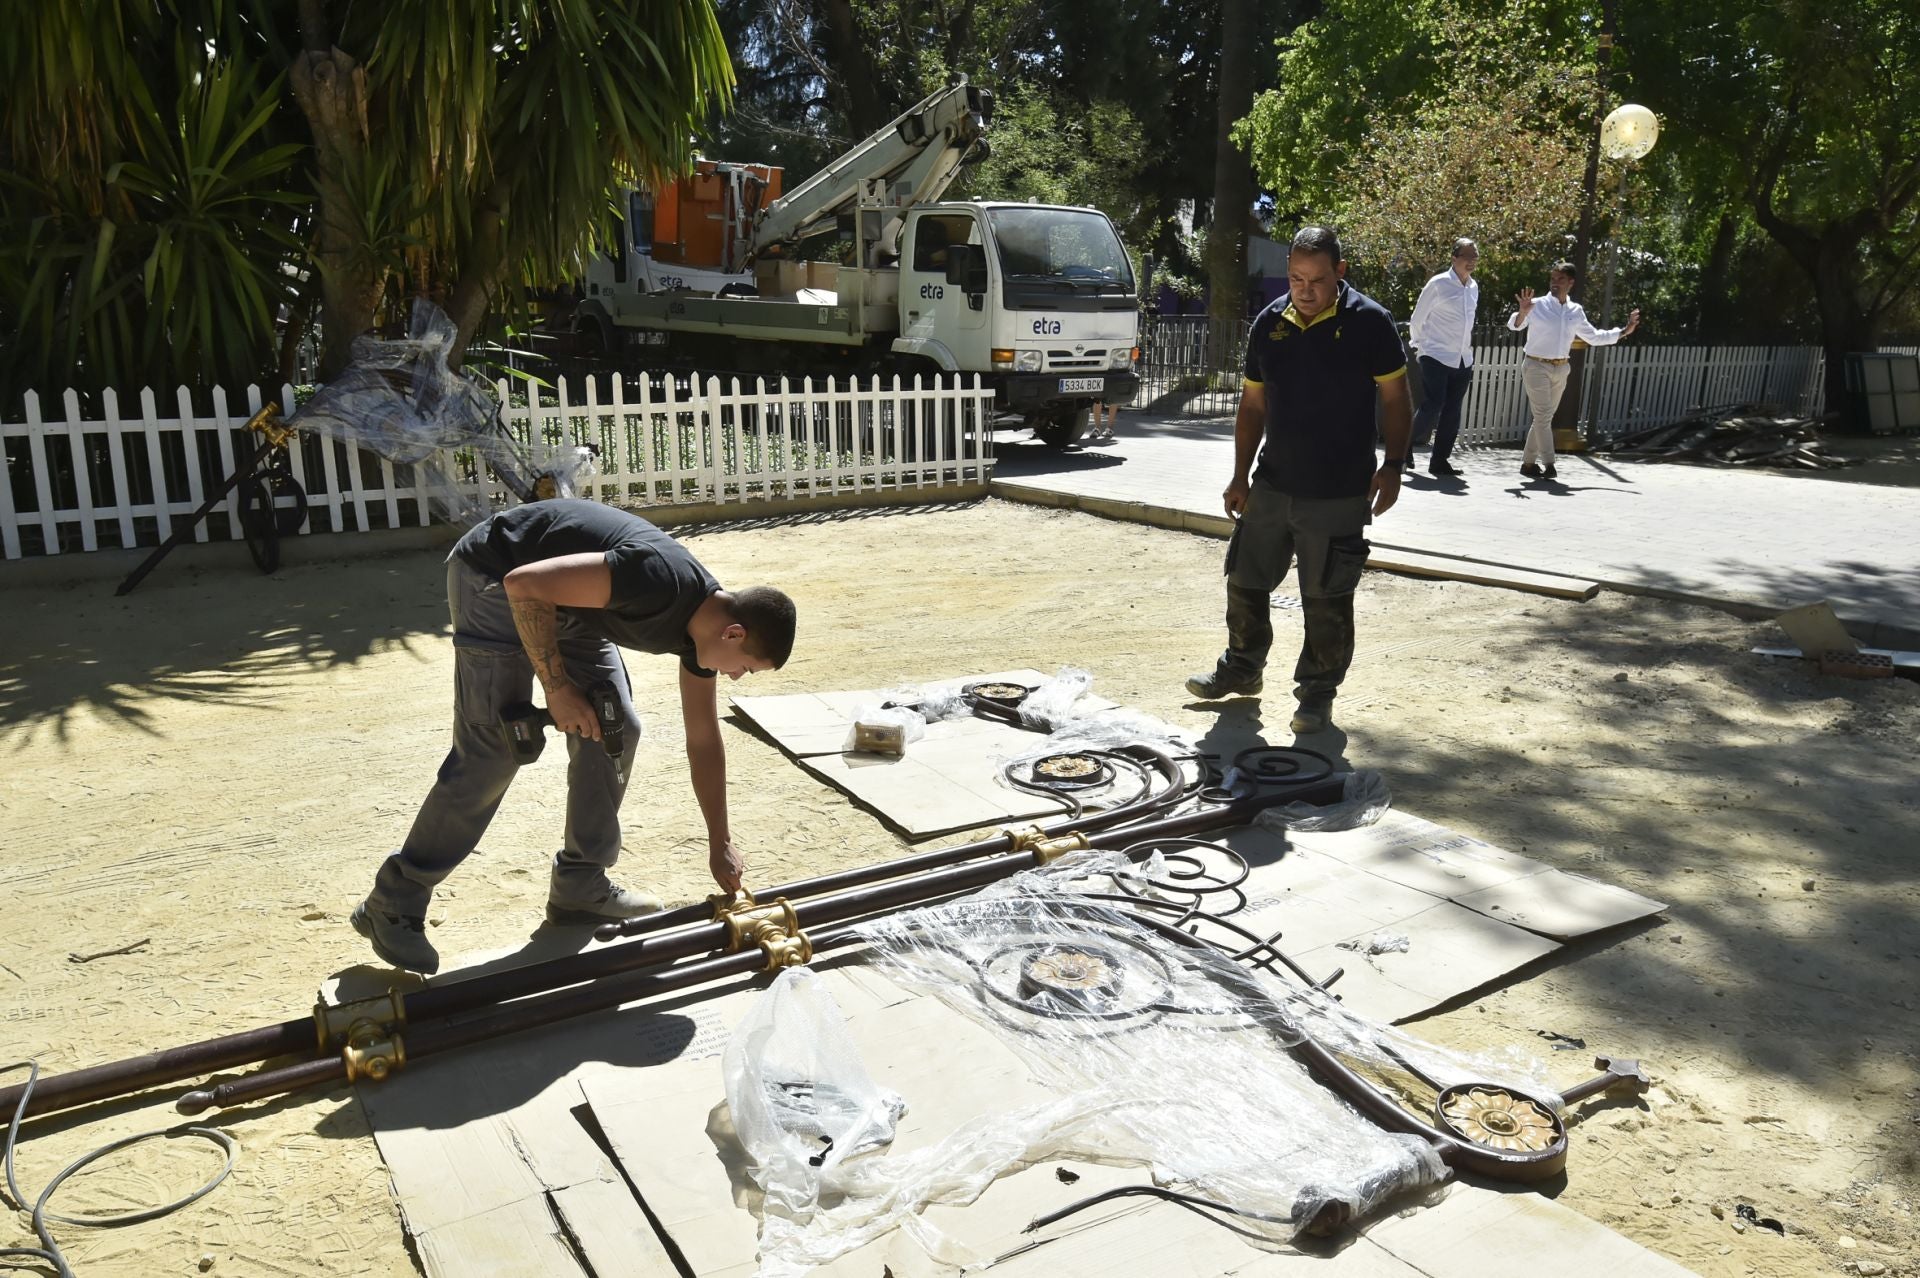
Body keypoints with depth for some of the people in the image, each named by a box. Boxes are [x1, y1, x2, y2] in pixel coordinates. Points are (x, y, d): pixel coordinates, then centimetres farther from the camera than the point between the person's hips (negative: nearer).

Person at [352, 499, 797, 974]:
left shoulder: (704, 621, -4)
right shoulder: (660, 580, -33)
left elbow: (704, 741, 7)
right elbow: (524, 584, -33)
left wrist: (721, 845, 10)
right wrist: (558, 688, -25)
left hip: (564, 599, 9)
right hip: (495, 577, -9)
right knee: (492, 751, -12)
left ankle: (580, 888, 14)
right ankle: (393, 904, 1)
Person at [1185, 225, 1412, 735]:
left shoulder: (1369, 322, -8)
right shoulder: (1269, 324, 4)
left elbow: (1395, 399, -3)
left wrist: (1392, 465, -14)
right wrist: (1241, 477, 8)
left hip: (1338, 495, -4)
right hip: (1271, 486, 5)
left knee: (1327, 600, 3)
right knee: (1244, 581, 14)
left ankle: (1318, 693, 18)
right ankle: (1242, 667, 34)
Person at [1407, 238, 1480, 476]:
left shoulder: (1474, 287, 11)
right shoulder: (1438, 284, -9)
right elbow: (1417, 319, -3)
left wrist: (1465, 345, 19)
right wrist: (1420, 345, 2)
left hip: (1463, 360, 6)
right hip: (1436, 358, -6)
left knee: (1452, 412, 5)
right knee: (1432, 407, -13)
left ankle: (1440, 461, 12)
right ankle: (1407, 445, 8)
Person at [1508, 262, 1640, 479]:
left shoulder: (1576, 311, 9)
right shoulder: (1538, 305, -7)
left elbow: (1594, 337, 21)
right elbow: (1514, 325, -20)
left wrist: (1624, 331, 16)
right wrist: (1523, 312, -41)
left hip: (1561, 370, 6)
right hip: (1536, 366, -6)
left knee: (1545, 418, 9)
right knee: (1543, 416, -11)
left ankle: (1528, 462, 17)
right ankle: (1548, 464, -11)